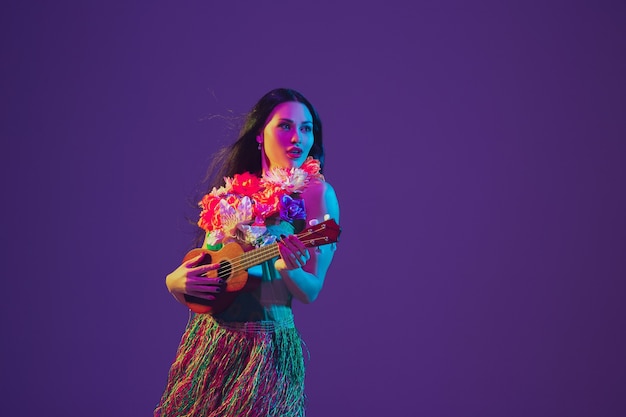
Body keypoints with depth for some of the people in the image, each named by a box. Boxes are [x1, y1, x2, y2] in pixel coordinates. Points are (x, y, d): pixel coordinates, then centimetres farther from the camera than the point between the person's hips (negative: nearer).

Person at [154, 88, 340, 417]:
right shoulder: (233, 192, 8)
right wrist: (176, 281, -8)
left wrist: (289, 269, -27)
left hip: (267, 345, -4)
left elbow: (311, 291, -7)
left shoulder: (317, 193, -5)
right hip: (207, 339, 4)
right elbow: (203, 266, 12)